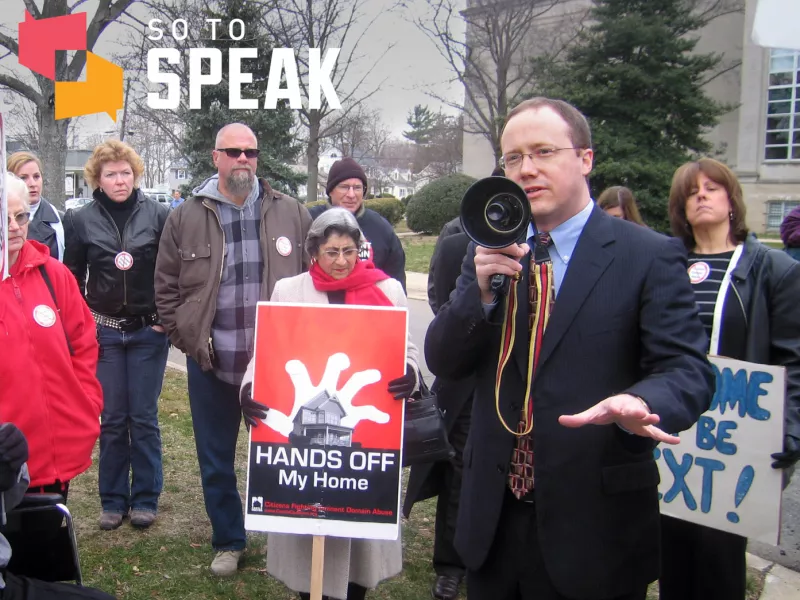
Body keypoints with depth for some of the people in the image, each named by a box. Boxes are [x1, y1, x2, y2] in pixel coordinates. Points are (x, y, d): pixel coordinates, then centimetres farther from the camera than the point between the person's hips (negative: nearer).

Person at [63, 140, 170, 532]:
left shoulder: (158, 215, -3)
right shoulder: (81, 221, 2)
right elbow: (72, 279, 9)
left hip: (148, 332, -1)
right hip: (104, 332, 1)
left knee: (144, 417, 4)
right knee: (112, 419, 7)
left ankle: (145, 499, 16)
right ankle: (113, 500, 19)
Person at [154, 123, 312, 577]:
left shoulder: (291, 213, 3)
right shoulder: (186, 218, 3)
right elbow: (166, 288, 7)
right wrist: (187, 338, 0)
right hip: (212, 365, 1)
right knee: (216, 460, 12)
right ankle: (228, 542, 29)